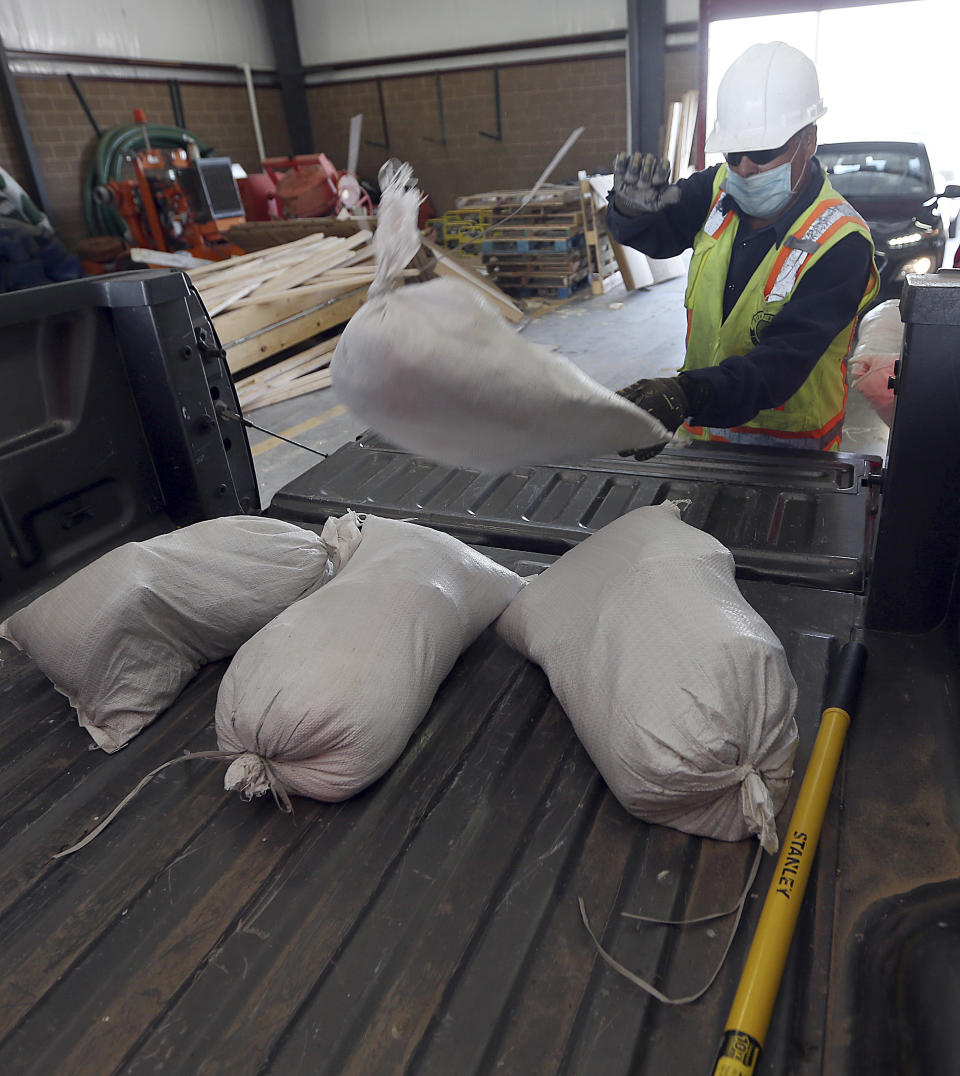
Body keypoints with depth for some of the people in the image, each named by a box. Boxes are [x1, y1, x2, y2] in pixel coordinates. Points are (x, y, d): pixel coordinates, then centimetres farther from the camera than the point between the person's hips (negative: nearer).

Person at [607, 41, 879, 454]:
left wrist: (689, 393, -48)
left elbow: (783, 362, -30)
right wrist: (632, 209, -19)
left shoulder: (839, 244, -20)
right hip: (699, 429, 5)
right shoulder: (720, 188, -2)